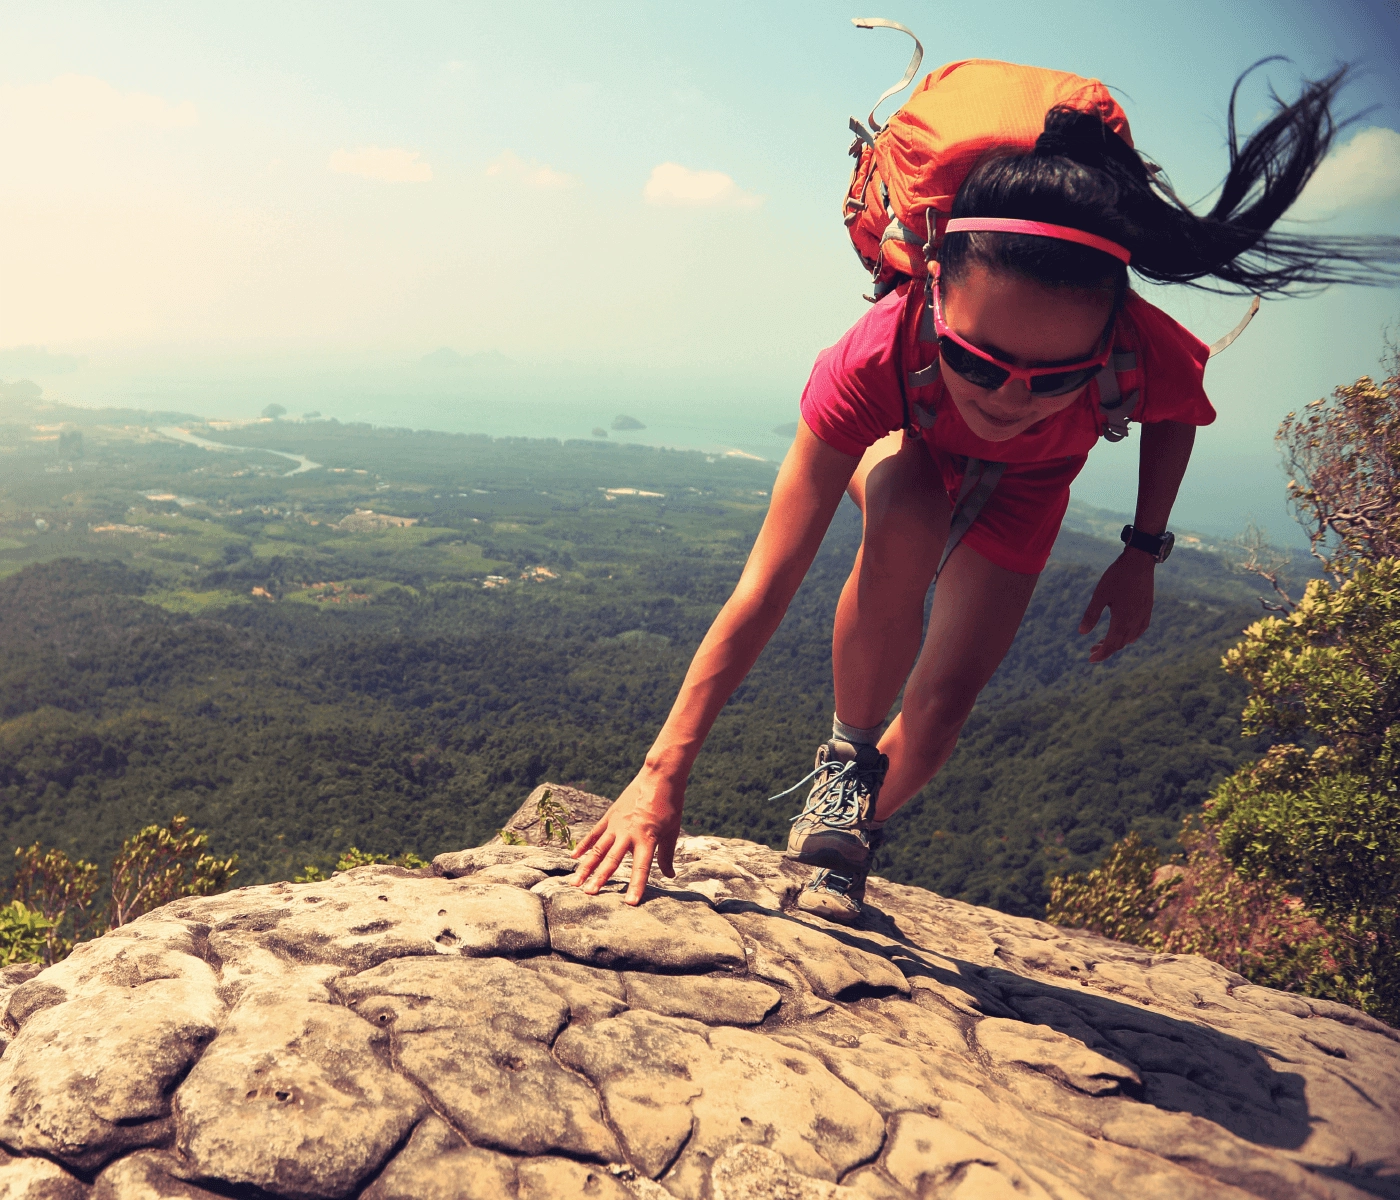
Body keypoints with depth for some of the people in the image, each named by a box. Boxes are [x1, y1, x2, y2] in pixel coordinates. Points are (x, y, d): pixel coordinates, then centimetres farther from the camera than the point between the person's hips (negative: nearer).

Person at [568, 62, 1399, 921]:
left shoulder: (1148, 359, -40)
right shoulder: (879, 359, -44)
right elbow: (765, 590, -43)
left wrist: (1143, 557, -10)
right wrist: (664, 774, -44)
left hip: (1018, 487, 2)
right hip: (902, 444, -1)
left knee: (947, 696, -9)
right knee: (905, 525, -38)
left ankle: (855, 841, 21)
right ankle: (847, 757, -14)